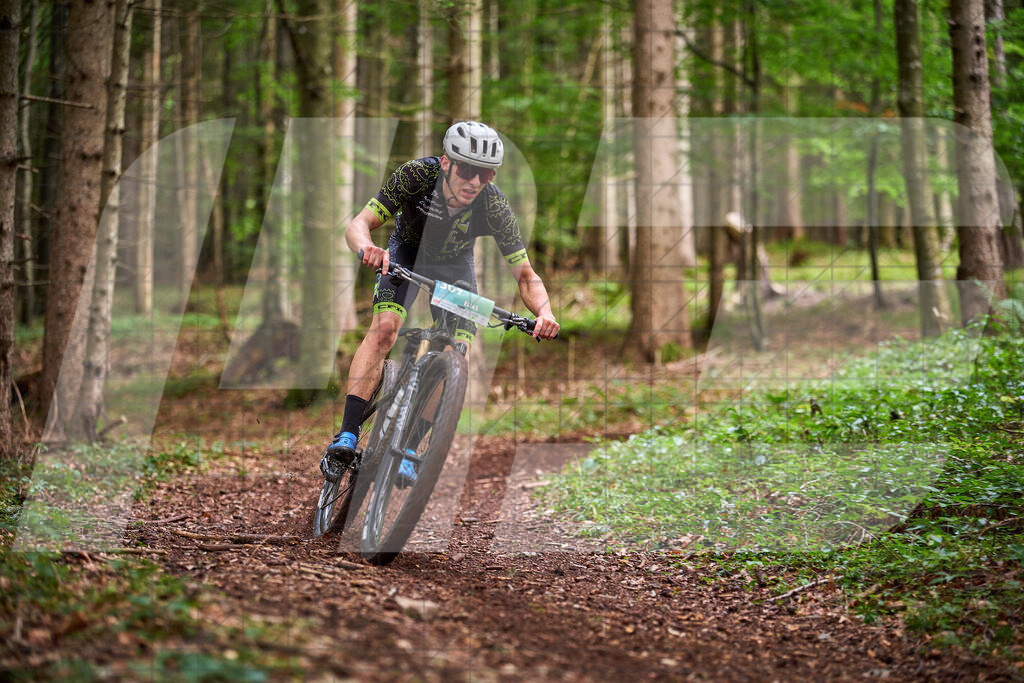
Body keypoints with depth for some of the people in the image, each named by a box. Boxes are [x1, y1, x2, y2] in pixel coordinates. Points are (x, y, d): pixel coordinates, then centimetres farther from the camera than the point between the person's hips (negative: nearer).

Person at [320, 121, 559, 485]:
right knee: (384, 329, -25)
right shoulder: (416, 174, -35)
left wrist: (544, 312, -47)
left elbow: (526, 276, -27)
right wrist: (367, 247, -59)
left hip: (454, 265, 1)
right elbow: (357, 225, -35)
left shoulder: (494, 206, -32)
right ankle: (346, 438, -27)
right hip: (407, 251, -1)